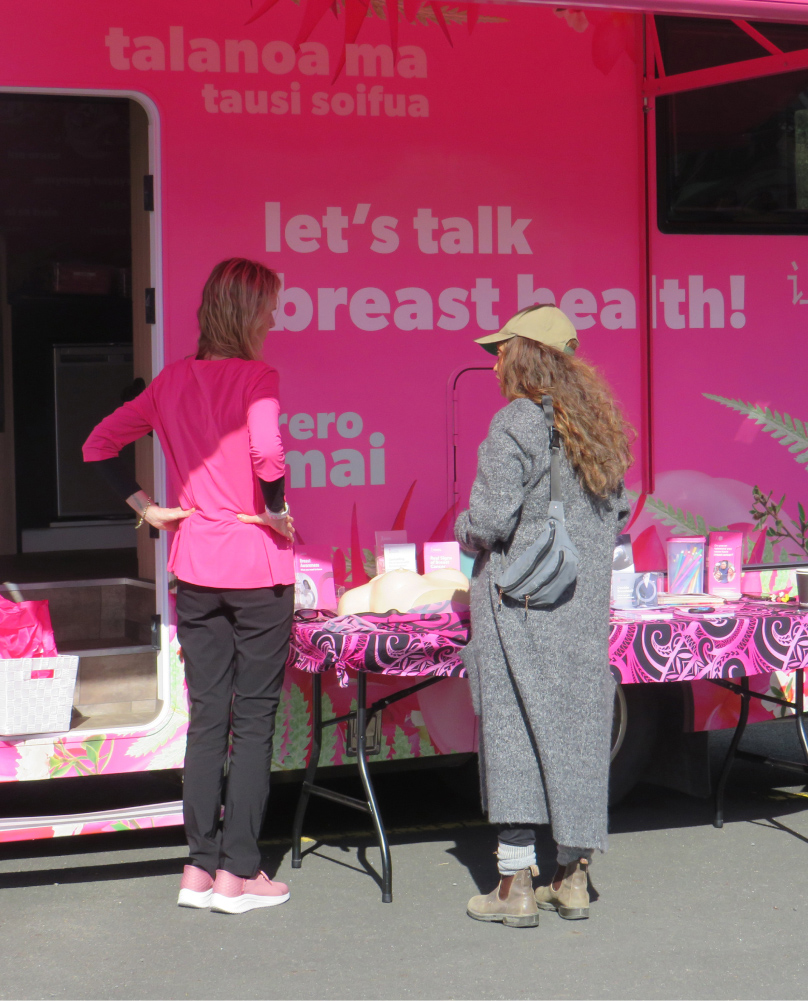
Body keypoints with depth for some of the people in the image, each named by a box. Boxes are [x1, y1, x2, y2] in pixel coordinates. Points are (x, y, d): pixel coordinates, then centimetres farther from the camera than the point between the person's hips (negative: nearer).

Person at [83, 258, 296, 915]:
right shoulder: (256, 378, -12)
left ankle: (199, 869, 13)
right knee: (254, 718, 3)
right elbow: (267, 452, -30)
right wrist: (277, 513, -14)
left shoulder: (174, 380, 6)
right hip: (256, 564, -5)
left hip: (194, 564, 6)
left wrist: (146, 507, 8)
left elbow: (99, 445, 9)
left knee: (206, 717, 11)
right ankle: (237, 873, 5)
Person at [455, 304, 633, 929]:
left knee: (513, 730, -1)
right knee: (577, 727, 10)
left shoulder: (515, 425, -13)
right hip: (587, 602, 6)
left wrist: (466, 531, 4)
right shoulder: (596, 425, 9)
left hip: (520, 598, -6)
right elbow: (621, 512, 15)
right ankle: (573, 877, 16)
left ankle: (516, 885, 0)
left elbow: (490, 518, -17)